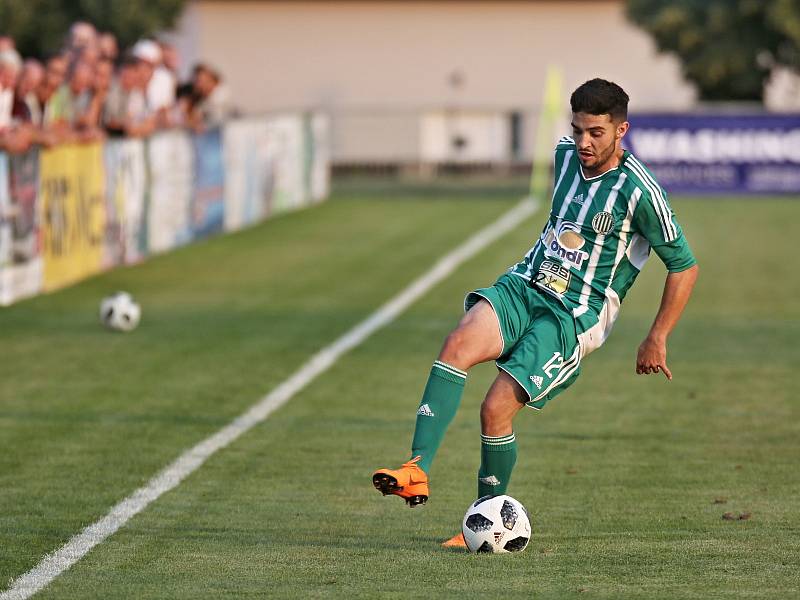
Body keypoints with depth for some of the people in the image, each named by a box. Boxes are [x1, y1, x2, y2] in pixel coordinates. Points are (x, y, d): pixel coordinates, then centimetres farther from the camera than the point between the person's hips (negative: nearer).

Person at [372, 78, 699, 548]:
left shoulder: (639, 191, -12)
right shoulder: (566, 154, 7)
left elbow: (684, 266, -4)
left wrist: (657, 339, -2)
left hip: (575, 318, -5)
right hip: (525, 286, 5)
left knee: (496, 410, -18)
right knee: (459, 345, -27)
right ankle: (417, 471, -36)